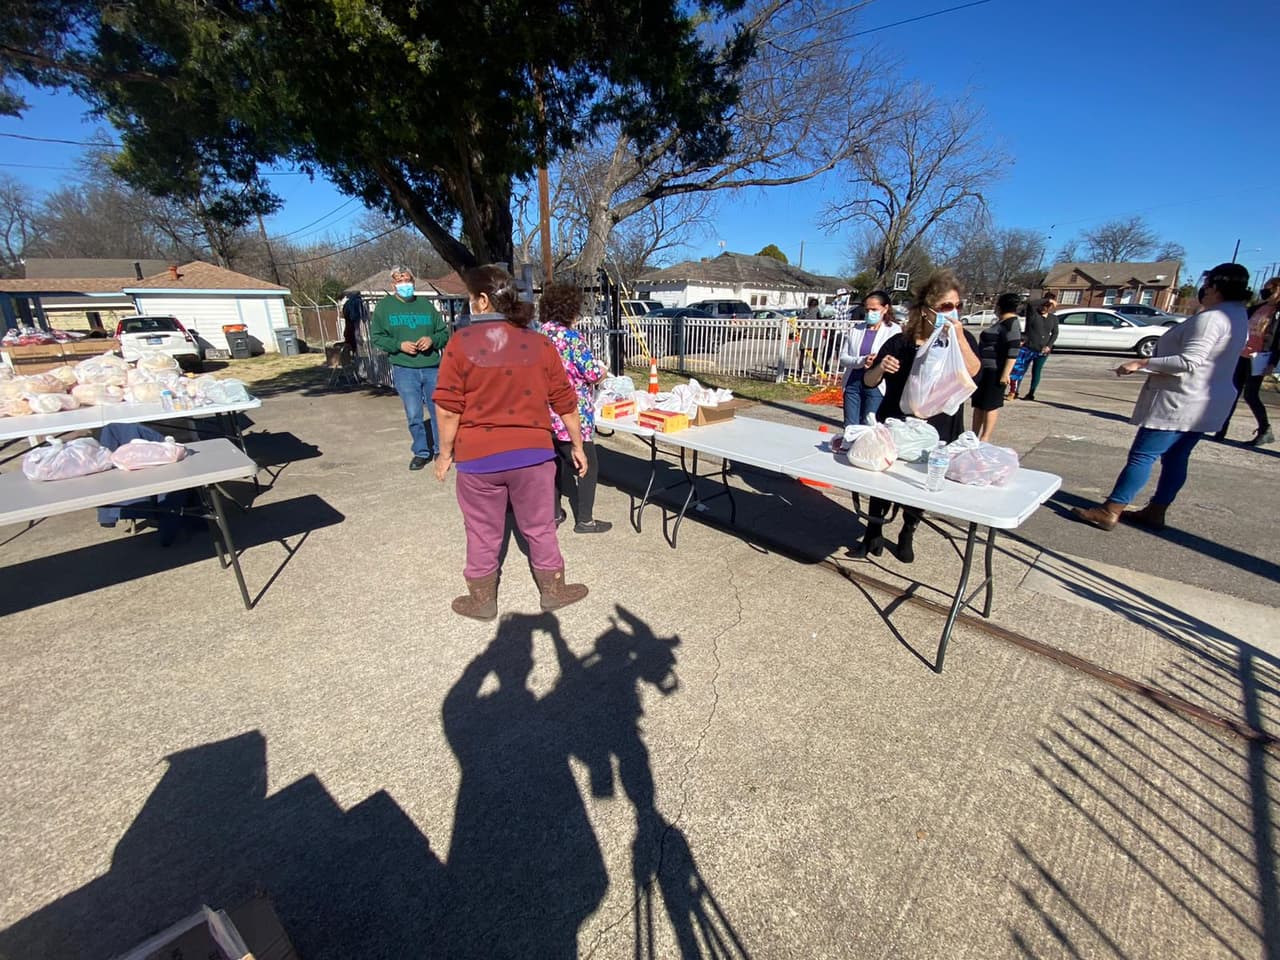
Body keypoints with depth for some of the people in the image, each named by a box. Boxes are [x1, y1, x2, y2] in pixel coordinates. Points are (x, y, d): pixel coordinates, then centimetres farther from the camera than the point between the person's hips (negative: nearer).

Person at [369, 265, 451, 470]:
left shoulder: (426, 305, 9)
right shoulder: (384, 306, 6)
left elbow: (444, 332, 10)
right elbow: (376, 337, 4)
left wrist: (432, 340, -11)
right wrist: (399, 345, -12)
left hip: (432, 368, 1)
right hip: (404, 369, -1)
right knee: (414, 415, 1)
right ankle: (421, 452, 17)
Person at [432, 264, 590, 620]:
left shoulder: (461, 343, -8)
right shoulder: (539, 343, -1)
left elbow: (448, 409, -9)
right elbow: (565, 402, 2)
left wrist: (445, 453, 4)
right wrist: (577, 446, 12)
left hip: (478, 456, -1)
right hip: (532, 453, 2)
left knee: (483, 532, 14)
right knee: (539, 527, 16)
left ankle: (482, 601, 31)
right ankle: (553, 591, 31)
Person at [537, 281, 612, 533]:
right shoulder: (570, 336, -15)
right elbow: (594, 373, -15)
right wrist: (603, 370, 7)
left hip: (547, 414, 8)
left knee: (555, 462, 19)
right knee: (588, 466, 5)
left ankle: (553, 512, 29)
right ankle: (584, 520, 12)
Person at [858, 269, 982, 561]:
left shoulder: (962, 339, 0)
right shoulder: (900, 342, -5)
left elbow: (973, 370, -17)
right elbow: (869, 381, -2)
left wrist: (958, 338, -26)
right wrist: (880, 368, -22)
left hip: (938, 432, 2)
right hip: (895, 427, -1)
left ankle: (907, 535, 32)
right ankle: (874, 533, 22)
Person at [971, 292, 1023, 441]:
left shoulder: (1011, 324, -13)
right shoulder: (1001, 322, 16)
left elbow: (1013, 352, -21)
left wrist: (1006, 374, -25)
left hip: (995, 372, -9)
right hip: (985, 370, 9)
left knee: (990, 405, -6)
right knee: (978, 403, 12)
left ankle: (985, 438, -2)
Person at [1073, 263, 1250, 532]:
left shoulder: (1210, 318, -18)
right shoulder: (1237, 316, 16)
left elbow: (1189, 362, -26)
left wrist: (1141, 363, -24)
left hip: (1181, 402, -11)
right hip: (1204, 403, 11)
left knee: (1142, 455, -10)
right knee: (1175, 459, 12)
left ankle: (1109, 512, -10)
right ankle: (1155, 512, 18)